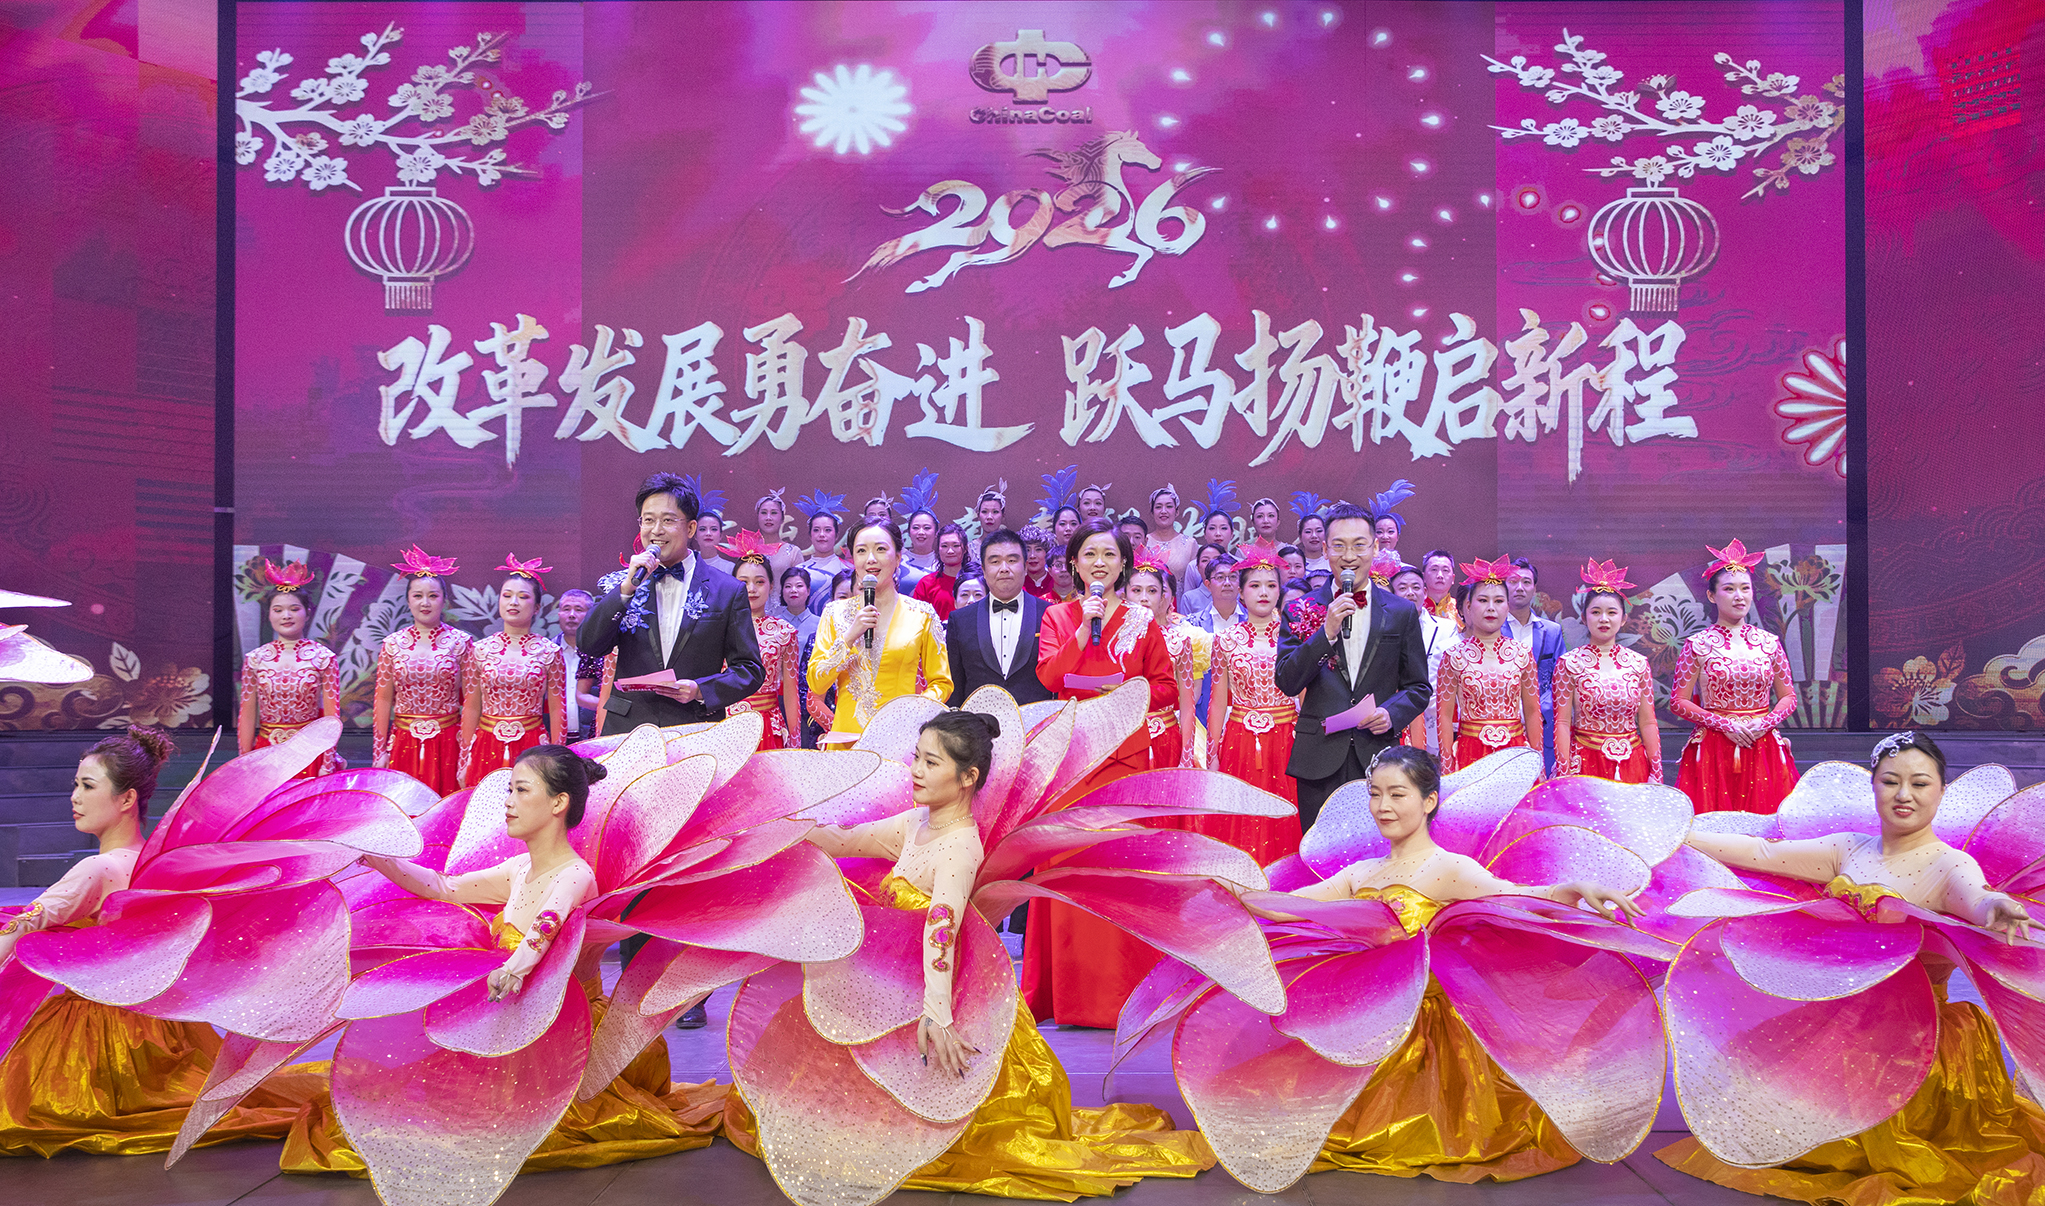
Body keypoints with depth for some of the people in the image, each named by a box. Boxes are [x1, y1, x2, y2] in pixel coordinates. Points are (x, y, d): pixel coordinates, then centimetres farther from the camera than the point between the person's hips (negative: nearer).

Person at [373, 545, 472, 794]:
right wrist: (380, 751, 2)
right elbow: (383, 701, 6)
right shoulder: (393, 644, 5)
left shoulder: (460, 642, 0)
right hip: (404, 743, 1)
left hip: (447, 743, -1)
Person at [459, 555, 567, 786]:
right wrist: (464, 760, 7)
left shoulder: (549, 652, 0)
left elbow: (557, 710, 2)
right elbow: (471, 709, 8)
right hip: (487, 748, 1)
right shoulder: (480, 650, 5)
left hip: (531, 749, -1)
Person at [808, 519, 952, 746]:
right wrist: (849, 637, -9)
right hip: (846, 736, 1)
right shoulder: (835, 613, 8)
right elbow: (816, 685, 2)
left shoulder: (921, 614, 4)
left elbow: (941, 683, 7)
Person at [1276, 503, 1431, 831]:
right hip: (1319, 759, 0)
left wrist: (1392, 713, -9)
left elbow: (1418, 687, 12)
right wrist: (1327, 632, -15)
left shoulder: (1401, 612, 8)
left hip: (1377, 754, 1)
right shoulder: (1301, 611, 5)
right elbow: (1287, 683, -4)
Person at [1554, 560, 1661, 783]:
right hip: (1586, 763, -2)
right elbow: (1562, 723, -4)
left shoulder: (1639, 663, 6)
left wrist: (1656, 774, 2)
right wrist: (1565, 776, -10)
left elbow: (1648, 722, 7)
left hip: (1632, 763, 2)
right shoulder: (1569, 663, -2)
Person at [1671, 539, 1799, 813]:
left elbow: (1789, 697, 13)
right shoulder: (1697, 645, 0)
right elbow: (1678, 701, -2)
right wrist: (1725, 724, -11)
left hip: (1764, 748, 2)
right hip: (1713, 752, -2)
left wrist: (1765, 723, -6)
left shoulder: (1769, 643, 8)